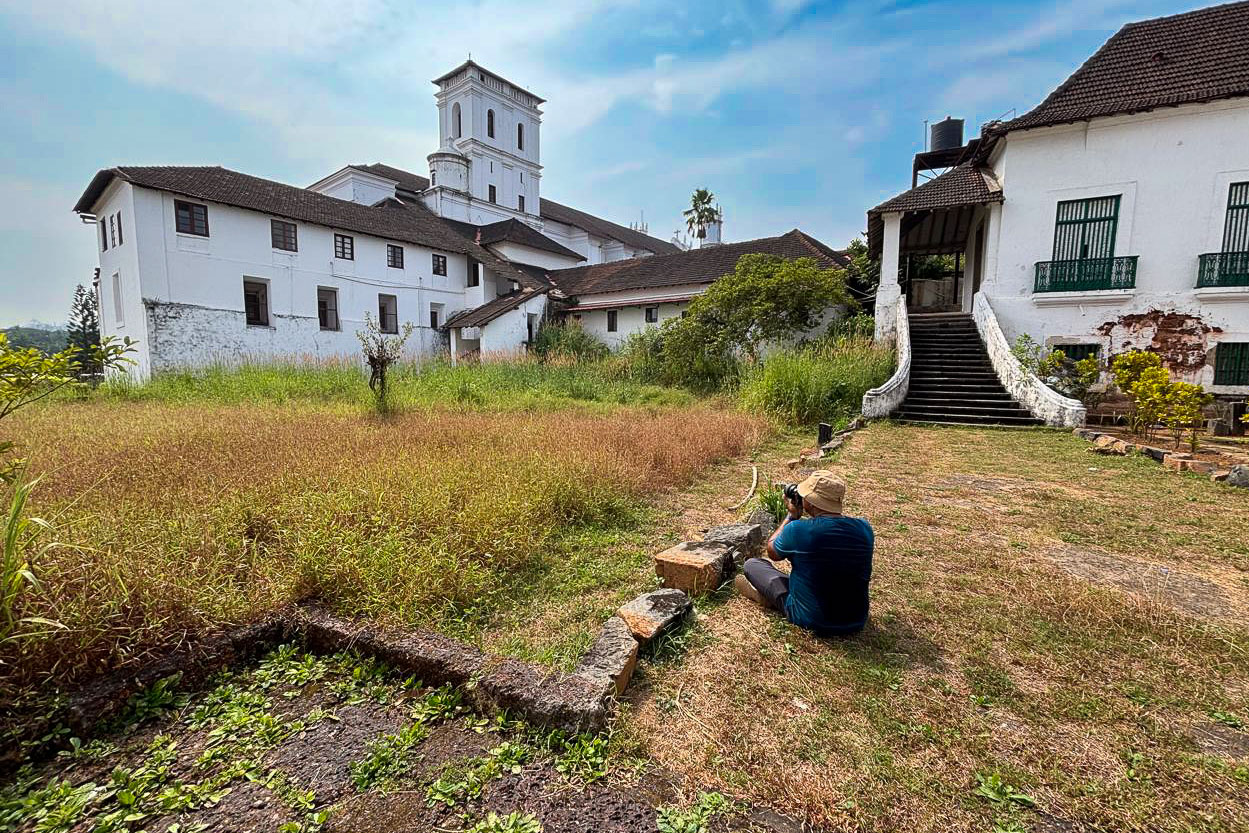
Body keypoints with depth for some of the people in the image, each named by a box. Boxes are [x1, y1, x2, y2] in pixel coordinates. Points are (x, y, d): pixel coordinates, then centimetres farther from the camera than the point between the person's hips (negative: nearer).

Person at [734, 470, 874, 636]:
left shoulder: (797, 529, -23)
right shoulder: (864, 528, -10)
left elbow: (772, 552, 0)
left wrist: (792, 516, 6)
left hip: (812, 622, -5)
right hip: (856, 624, 5)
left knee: (751, 564, 5)